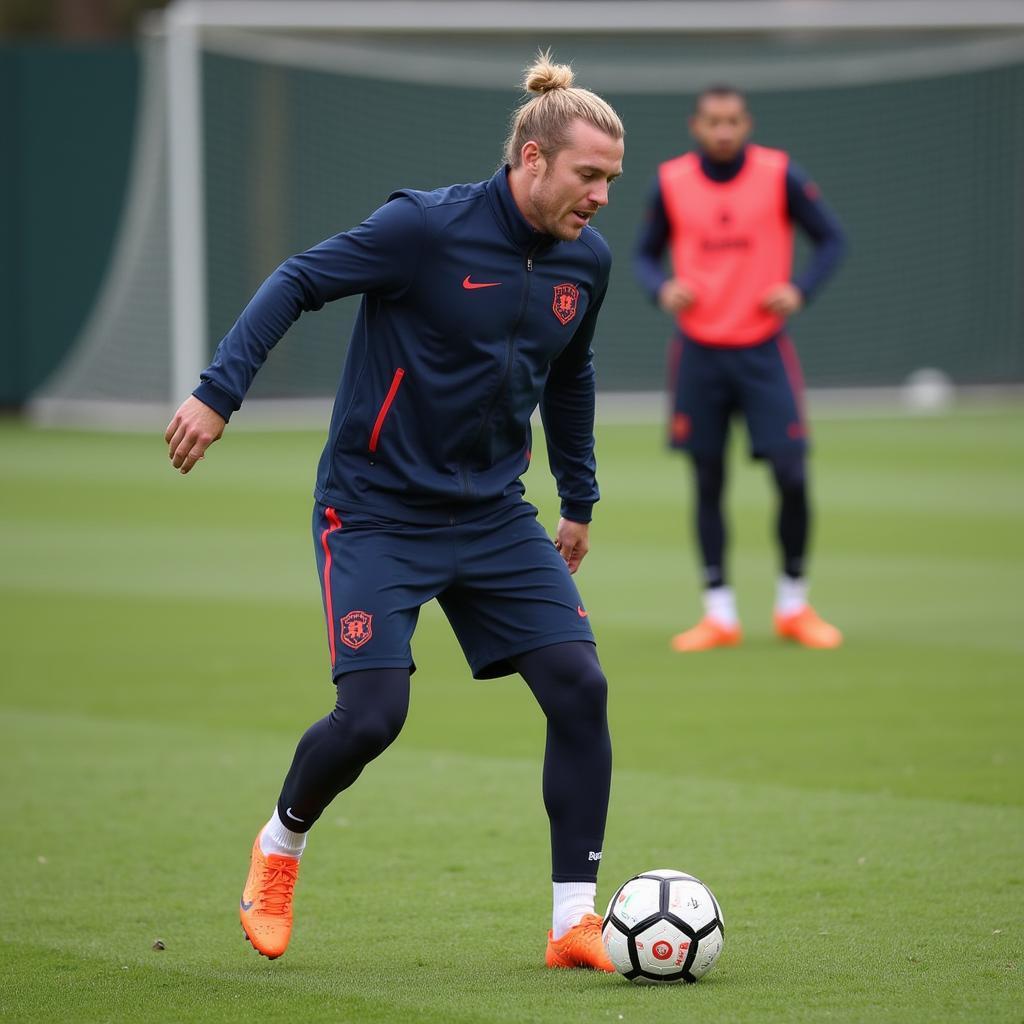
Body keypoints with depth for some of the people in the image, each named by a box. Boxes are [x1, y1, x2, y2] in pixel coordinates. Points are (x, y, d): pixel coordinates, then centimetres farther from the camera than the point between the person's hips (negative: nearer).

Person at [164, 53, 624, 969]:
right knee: (373, 714, -14)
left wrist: (580, 501, 25)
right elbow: (299, 282, -12)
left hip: (494, 514, 6)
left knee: (580, 687, -10)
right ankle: (281, 844, 20)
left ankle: (575, 921, -2)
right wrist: (218, 392, -20)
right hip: (377, 509, -6)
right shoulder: (427, 228, -17)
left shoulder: (586, 262, 3)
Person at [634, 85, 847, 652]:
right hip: (699, 354, 1)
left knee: (791, 474, -7)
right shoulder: (672, 181, 1)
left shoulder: (780, 174, -4)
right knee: (707, 483, 3)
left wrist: (800, 289, -13)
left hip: (763, 350, -1)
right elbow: (645, 253, 12)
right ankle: (719, 614, 12)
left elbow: (831, 238, 4)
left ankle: (793, 603, 12)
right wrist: (662, 288, -10)